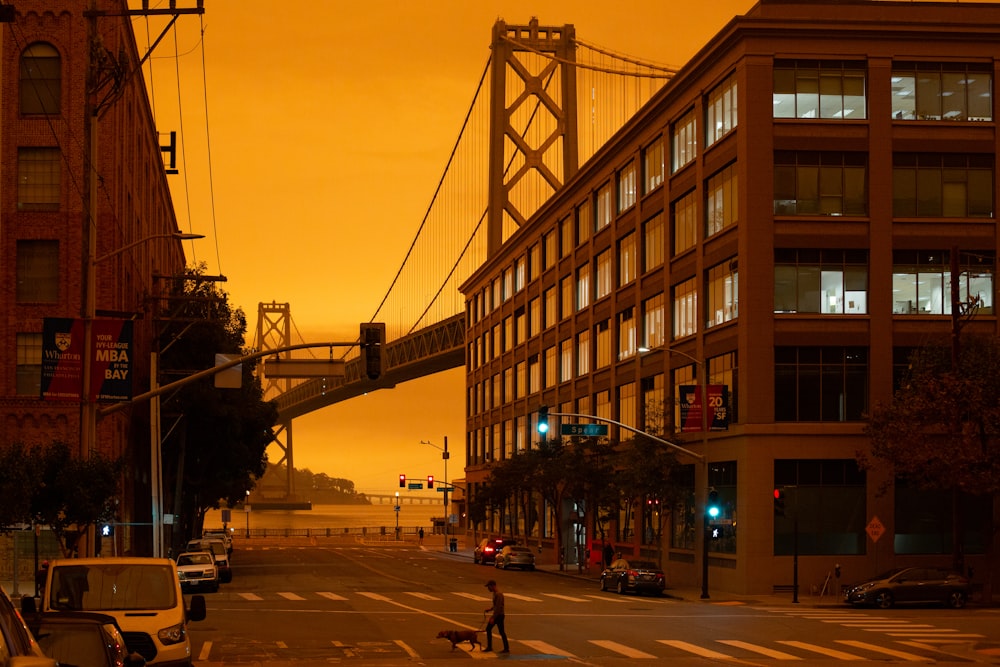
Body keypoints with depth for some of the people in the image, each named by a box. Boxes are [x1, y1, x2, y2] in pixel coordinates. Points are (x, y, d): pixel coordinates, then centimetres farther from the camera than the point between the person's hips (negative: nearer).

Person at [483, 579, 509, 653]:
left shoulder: (499, 594, -22)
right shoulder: (495, 593, 10)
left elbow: (498, 607, -25)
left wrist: (493, 618, -25)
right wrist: (490, 609, 9)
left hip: (499, 615, -10)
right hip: (496, 615, 10)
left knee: (501, 632, -2)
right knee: (488, 629, 10)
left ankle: (506, 648, 7)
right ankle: (489, 647, 16)